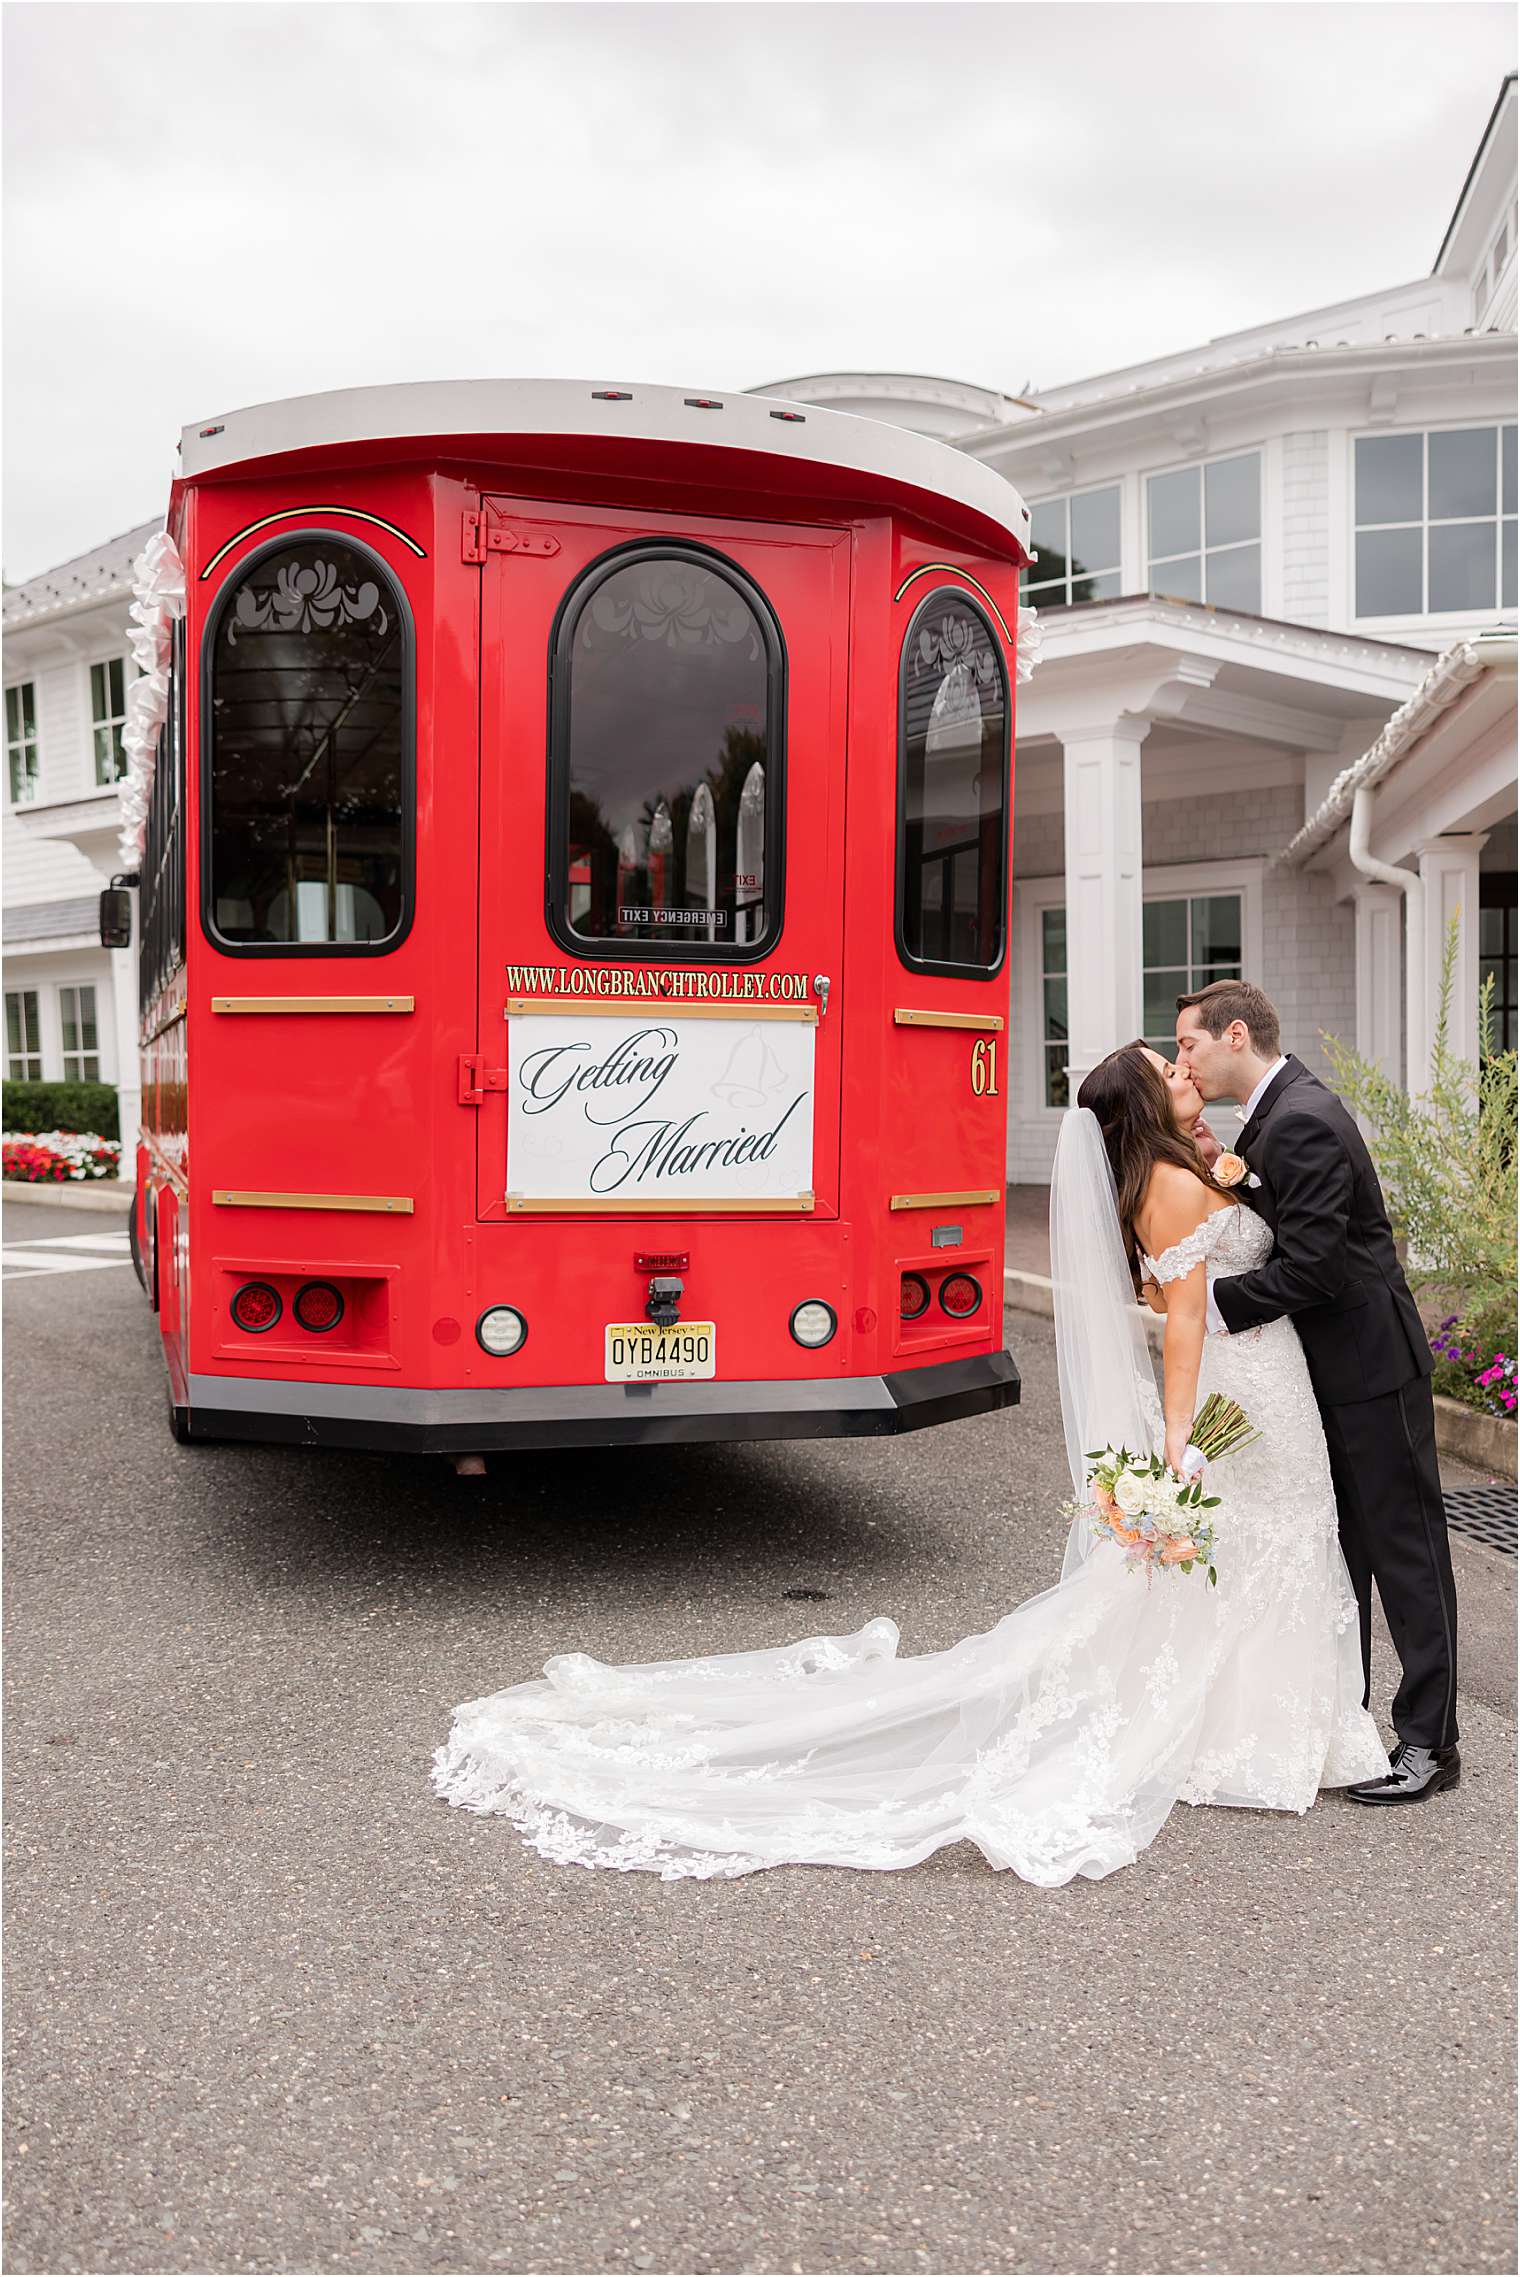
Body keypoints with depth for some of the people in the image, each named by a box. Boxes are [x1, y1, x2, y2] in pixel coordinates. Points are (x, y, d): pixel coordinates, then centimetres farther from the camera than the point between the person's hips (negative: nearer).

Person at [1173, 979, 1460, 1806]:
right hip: (1333, 1367, 10)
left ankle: (1428, 1743, 12)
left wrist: (1208, 1299, -20)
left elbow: (1310, 1267, -27)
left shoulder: (1302, 1123, -23)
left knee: (1402, 1547, 1)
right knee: (1338, 1546, 17)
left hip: (1369, 1366, -10)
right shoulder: (1282, 1108, 9)